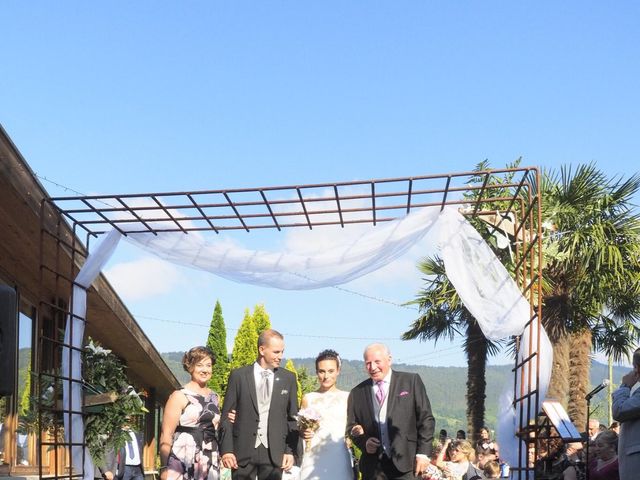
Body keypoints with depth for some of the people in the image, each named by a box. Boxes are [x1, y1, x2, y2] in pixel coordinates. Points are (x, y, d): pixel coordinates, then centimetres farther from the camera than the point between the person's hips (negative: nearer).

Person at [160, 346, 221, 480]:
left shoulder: (215, 397, 14)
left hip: (210, 466, 5)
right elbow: (166, 435, -6)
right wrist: (164, 468, -12)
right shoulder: (179, 396, -2)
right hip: (182, 464, -5)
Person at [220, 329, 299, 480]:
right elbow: (227, 416, 1)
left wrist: (291, 451, 1)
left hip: (274, 452, 1)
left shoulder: (288, 378, 6)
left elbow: (292, 418, 8)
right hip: (243, 451, -1)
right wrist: (226, 449, -6)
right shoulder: (238, 375, 1)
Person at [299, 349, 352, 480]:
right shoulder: (308, 399, 7)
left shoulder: (347, 397, 5)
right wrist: (304, 433, -9)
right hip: (313, 460, 1)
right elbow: (301, 430, 13)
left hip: (340, 460, -1)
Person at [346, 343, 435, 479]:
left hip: (406, 462, -2)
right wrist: (364, 442, -4)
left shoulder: (411, 381, 4)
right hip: (373, 467, 2)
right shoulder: (357, 393, 11)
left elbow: (426, 419, 2)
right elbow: (351, 426, 16)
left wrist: (423, 453, -5)